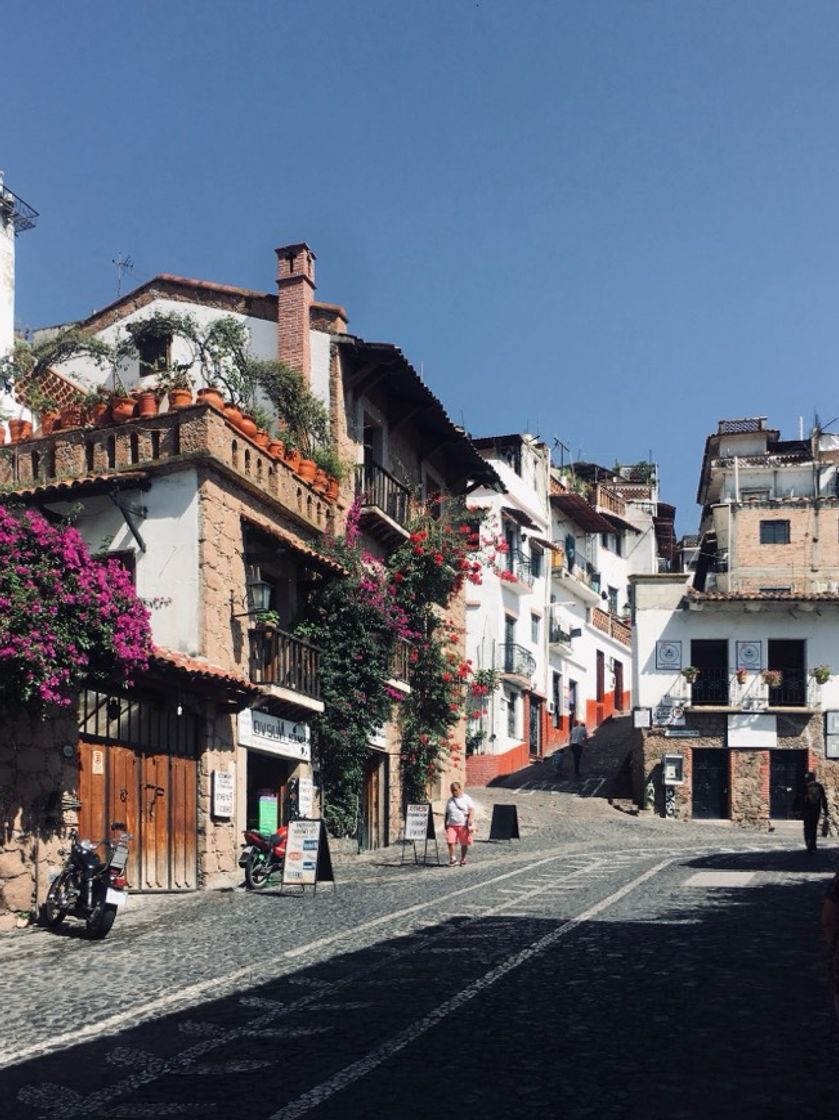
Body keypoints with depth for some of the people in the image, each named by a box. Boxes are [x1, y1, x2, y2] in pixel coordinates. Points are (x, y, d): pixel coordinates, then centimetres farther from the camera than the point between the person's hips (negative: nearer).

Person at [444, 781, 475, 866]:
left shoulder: (466, 798, 4)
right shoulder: (450, 800, 16)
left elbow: (471, 810, -3)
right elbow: (447, 813, 21)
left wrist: (470, 820, -17)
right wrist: (446, 824, 16)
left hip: (464, 825, -3)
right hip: (452, 825, 3)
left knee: (464, 843, 3)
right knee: (450, 841, -13)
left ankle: (463, 859, 19)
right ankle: (452, 858, -1)